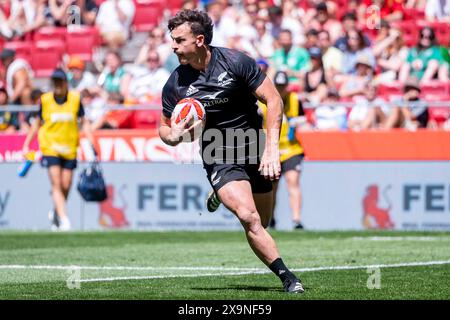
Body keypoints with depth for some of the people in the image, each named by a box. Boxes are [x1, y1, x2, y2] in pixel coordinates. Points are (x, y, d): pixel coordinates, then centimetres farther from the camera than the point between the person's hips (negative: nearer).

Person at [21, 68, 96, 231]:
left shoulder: (75, 98, -1)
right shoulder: (45, 100, -1)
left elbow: (84, 122, 5)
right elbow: (37, 123, 12)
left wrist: (91, 143, -5)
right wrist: (26, 144, 9)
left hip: (70, 149, 1)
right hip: (50, 148, -1)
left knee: (66, 186, 3)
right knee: (56, 184, -13)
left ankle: (55, 213, 28)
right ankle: (63, 218, -17)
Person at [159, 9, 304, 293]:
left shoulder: (236, 62, -12)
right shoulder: (175, 84, -6)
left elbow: (274, 100, -9)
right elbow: (164, 128, 9)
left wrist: (271, 149, -17)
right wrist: (173, 137, -17)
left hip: (255, 150, 1)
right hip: (219, 159, -1)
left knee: (262, 224, 8)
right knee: (249, 218, -24)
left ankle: (221, 197, 38)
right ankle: (287, 278, -17)